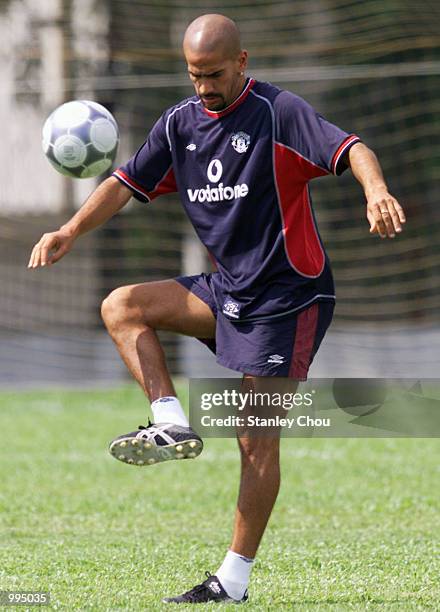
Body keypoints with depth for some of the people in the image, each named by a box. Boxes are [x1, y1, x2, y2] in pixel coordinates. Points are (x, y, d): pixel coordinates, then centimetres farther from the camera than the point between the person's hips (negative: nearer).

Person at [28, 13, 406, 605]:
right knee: (121, 306, -7)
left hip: (287, 299, -7)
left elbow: (351, 149, -26)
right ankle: (171, 424, -13)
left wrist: (376, 190, -47)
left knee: (258, 440, -6)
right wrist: (69, 232, -6)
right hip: (226, 289, 7)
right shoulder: (179, 123, 6)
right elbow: (127, 183, 9)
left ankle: (234, 579, 1)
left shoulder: (279, 112, -14)